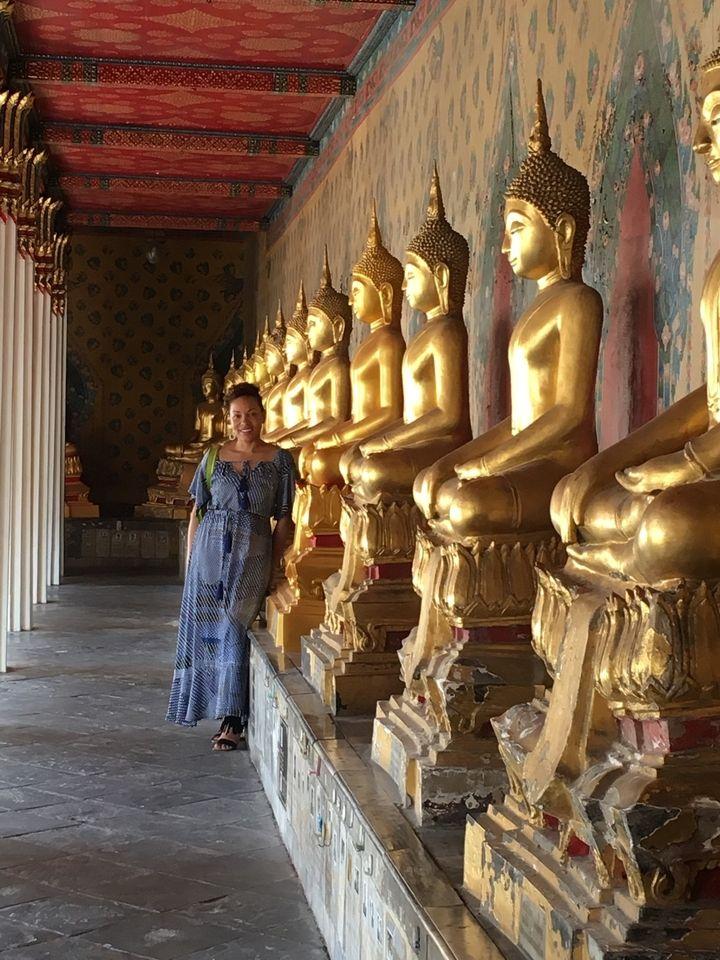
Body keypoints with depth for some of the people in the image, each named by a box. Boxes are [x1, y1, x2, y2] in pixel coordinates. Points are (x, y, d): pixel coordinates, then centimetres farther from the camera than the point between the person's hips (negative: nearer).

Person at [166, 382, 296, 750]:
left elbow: (283, 520, 3)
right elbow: (197, 512, 9)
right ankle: (231, 715, 15)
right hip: (211, 550, 2)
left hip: (252, 555, -2)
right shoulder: (214, 456, 8)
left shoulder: (279, 459, 3)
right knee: (209, 629, 2)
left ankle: (232, 719, -2)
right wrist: (190, 559, 3)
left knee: (235, 631, -7)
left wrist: (275, 567, -4)